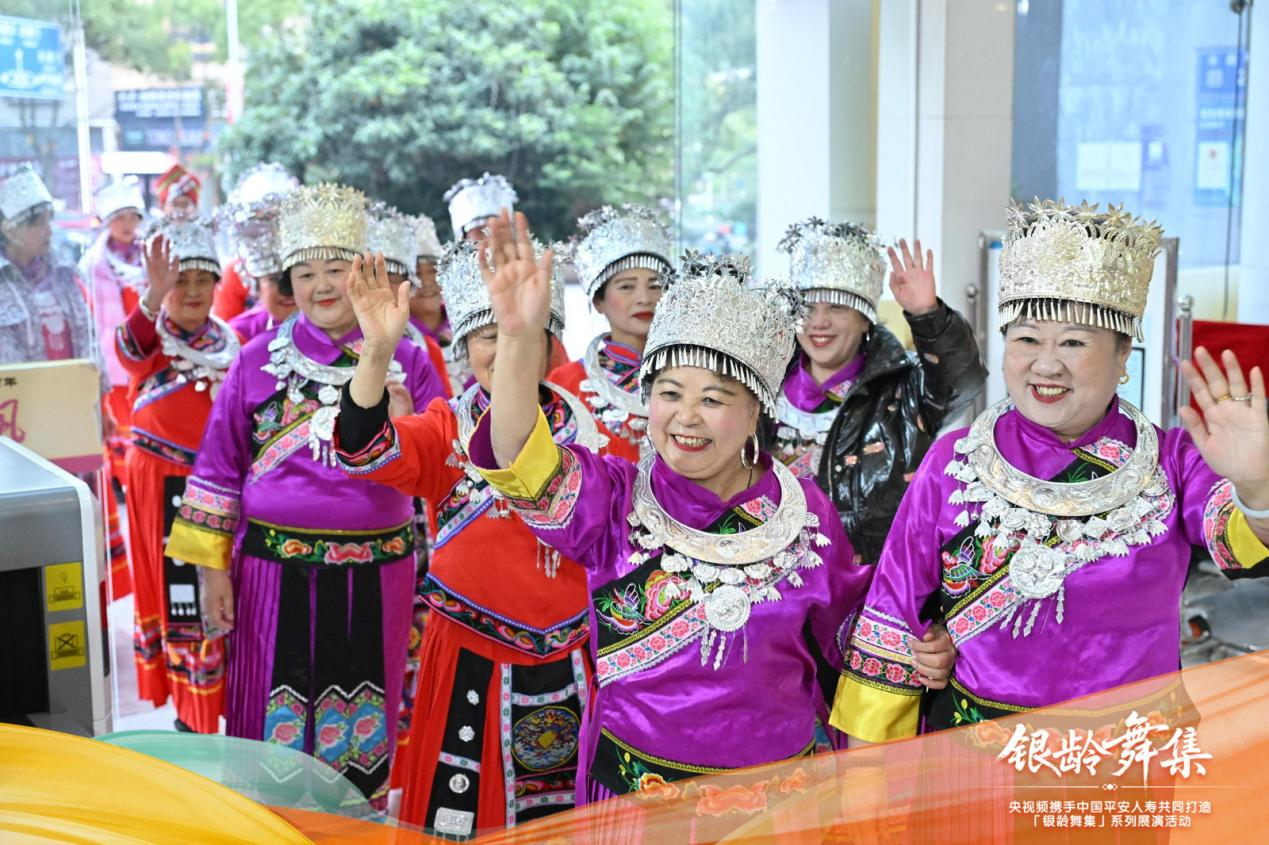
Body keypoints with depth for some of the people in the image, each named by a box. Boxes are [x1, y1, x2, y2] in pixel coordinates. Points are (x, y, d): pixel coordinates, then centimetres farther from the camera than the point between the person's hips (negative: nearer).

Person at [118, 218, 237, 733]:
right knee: (180, 589, 4)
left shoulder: (228, 343, 5)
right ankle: (190, 712, 19)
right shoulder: (152, 337, -6)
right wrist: (154, 295, -50)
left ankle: (215, 700, 25)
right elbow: (131, 348, -33)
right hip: (163, 482, -3)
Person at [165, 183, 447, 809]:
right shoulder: (258, 360, 3)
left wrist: (405, 425, -15)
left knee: (363, 714, 11)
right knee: (278, 713, 6)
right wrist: (212, 567, 1)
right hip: (277, 565, 0)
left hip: (376, 570, 1)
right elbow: (219, 468, 5)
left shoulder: (405, 361, 4)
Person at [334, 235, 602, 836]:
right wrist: (378, 351, -39)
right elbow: (368, 452, -26)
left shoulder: (589, 431, 1)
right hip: (469, 667, -1)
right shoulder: (446, 429, -4)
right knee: (464, 819, 7)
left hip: (571, 669, 2)